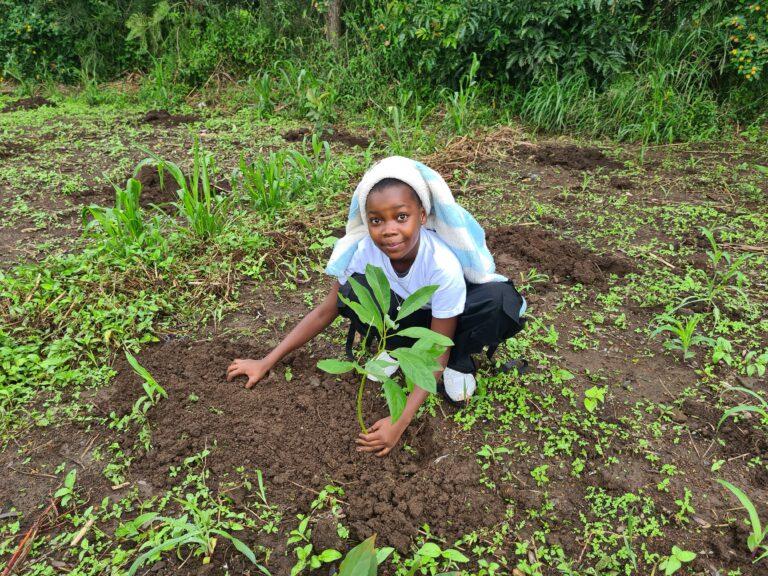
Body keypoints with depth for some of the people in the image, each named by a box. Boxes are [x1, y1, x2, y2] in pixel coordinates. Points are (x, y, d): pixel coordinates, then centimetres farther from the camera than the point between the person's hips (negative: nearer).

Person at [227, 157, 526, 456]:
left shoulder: (444, 264, -36)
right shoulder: (363, 250, -28)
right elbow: (326, 310, -16)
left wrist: (400, 422, -38)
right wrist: (266, 362, -18)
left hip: (443, 318, -2)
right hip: (402, 314, 2)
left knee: (500, 300, -34)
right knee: (352, 291, -30)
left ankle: (459, 361, -5)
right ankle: (397, 347, 0)